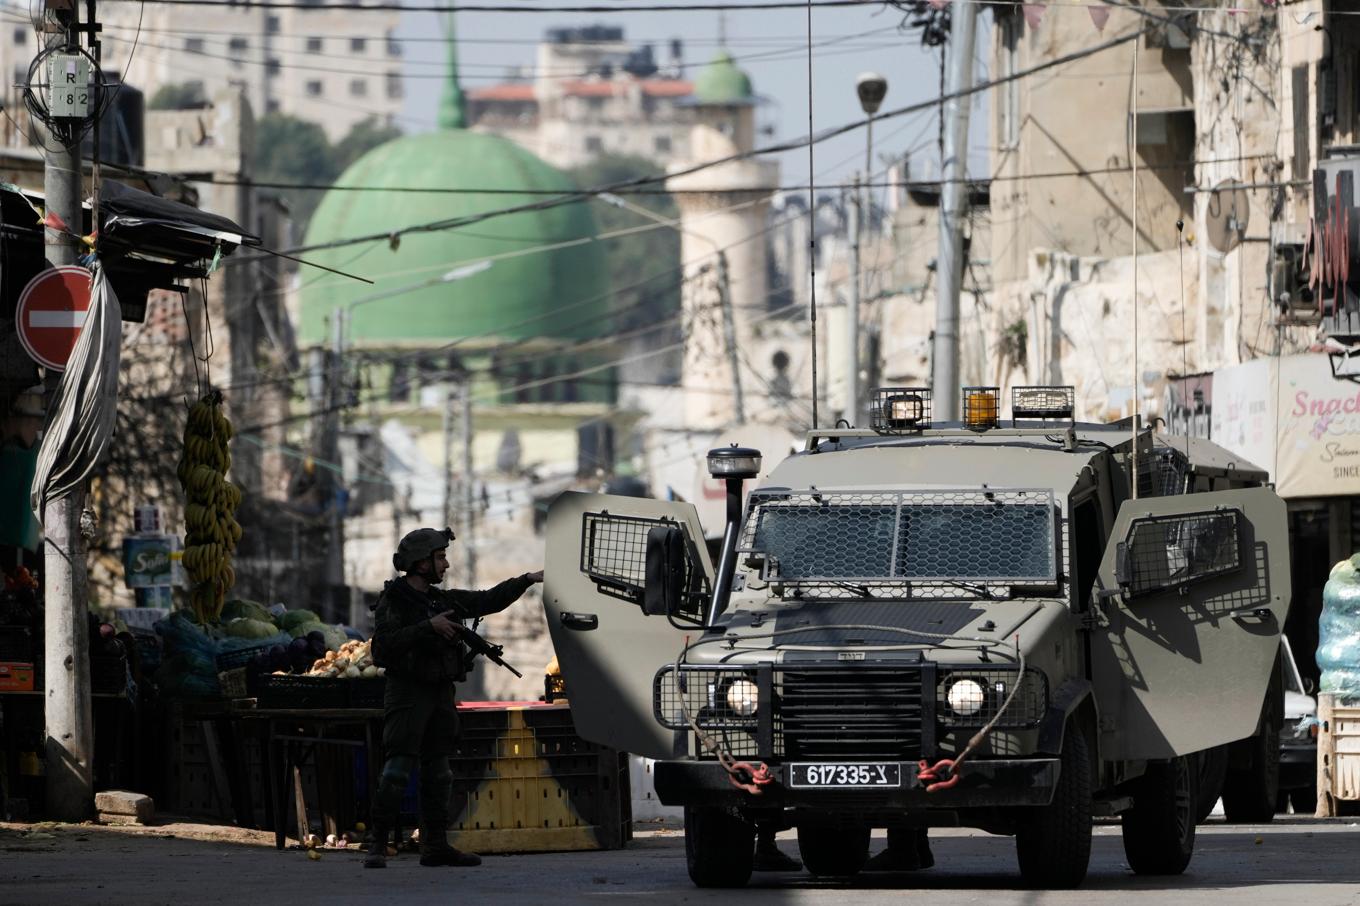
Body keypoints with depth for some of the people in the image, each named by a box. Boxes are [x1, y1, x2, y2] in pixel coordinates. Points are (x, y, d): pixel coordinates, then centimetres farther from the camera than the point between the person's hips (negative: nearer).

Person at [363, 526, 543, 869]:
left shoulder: (442, 600, 12)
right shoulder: (392, 600, -9)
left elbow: (489, 601, 18)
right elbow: (384, 645, -22)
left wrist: (527, 580, 13)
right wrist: (428, 627, -24)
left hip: (440, 695, 7)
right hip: (407, 694, -7)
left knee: (438, 771, 8)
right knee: (398, 769, -13)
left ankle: (435, 846, 11)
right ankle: (378, 845, -11)